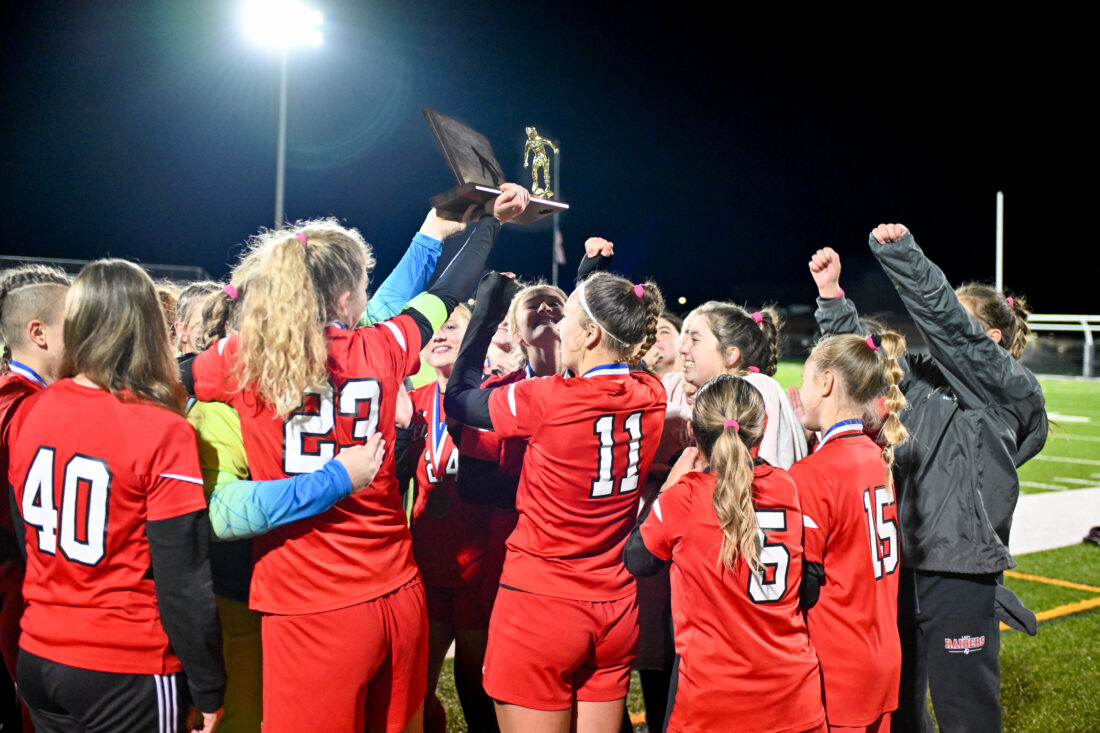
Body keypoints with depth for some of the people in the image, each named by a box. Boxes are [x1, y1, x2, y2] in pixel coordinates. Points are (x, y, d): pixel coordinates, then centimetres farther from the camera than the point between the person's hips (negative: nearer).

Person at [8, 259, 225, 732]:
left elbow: (23, 537, 10)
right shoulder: (161, 432, -19)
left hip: (36, 658, 6)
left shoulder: (27, 414, -3)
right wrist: (208, 691, -9)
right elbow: (183, 581, -18)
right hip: (128, 675, -5)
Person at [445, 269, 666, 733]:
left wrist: (487, 310, 5)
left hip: (540, 606, -5)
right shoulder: (652, 398, -3)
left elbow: (459, 397, -2)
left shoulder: (547, 400, -19)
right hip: (615, 609, 6)